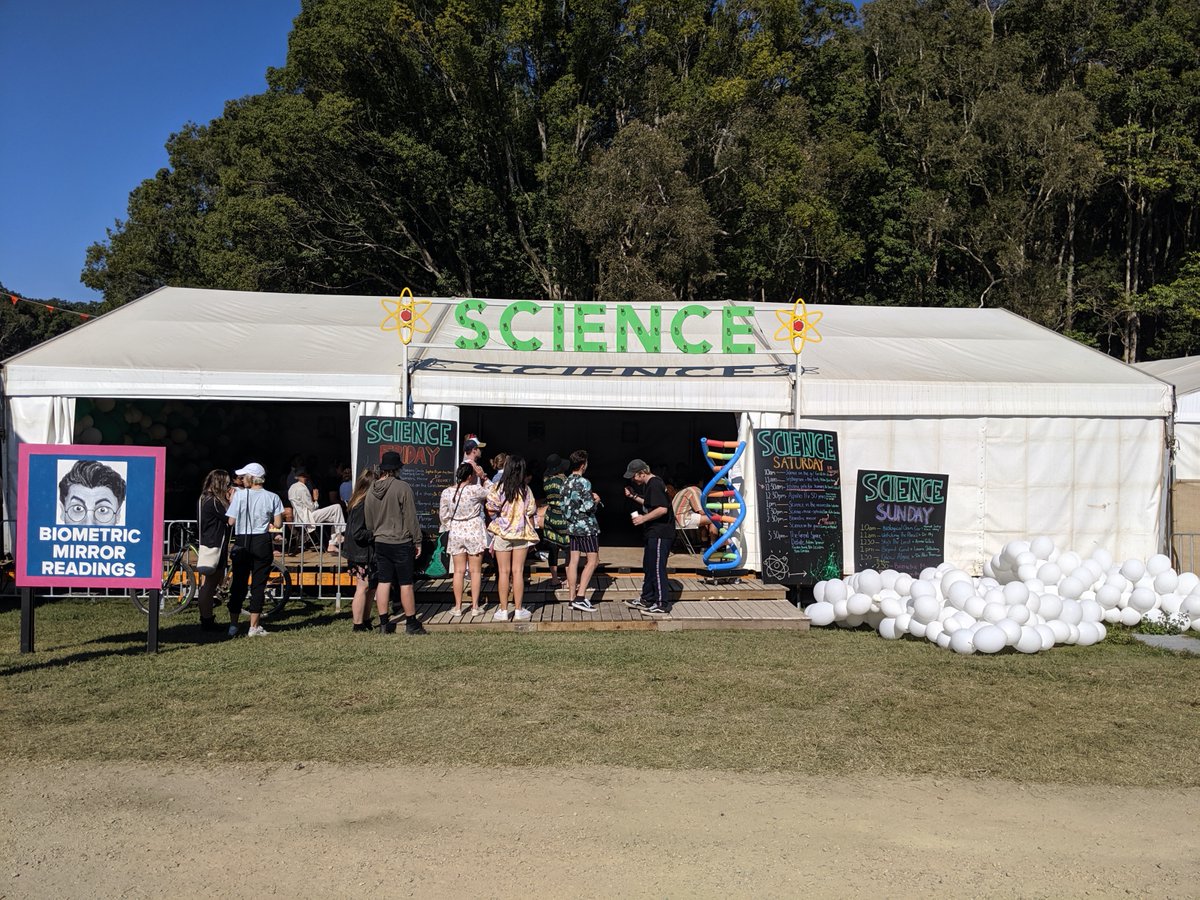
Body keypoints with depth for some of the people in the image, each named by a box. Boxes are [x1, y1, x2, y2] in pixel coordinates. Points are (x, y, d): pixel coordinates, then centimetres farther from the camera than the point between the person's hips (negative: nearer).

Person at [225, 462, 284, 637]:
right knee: (258, 585, 6)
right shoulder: (272, 497, -2)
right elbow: (278, 524, -4)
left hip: (242, 543, 0)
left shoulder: (239, 495, -5)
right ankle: (254, 627, 8)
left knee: (238, 584, 8)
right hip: (263, 543, 0)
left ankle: (233, 625, 8)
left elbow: (231, 522, -4)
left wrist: (230, 503, 9)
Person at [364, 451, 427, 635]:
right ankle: (411, 624, 9)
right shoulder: (402, 487, -13)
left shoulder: (371, 491, 6)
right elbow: (411, 517, -11)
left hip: (380, 543, 6)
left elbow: (369, 522, 13)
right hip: (401, 542, -6)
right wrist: (417, 541, -4)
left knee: (384, 582, 9)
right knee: (406, 584, 1)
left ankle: (384, 624, 14)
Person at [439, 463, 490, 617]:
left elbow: (444, 515, 5)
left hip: (456, 532, 3)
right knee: (475, 571, 5)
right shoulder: (475, 490, -16)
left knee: (459, 571, 9)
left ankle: (458, 607, 13)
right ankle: (475, 607, 10)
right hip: (474, 531, -3)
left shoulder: (446, 492, -3)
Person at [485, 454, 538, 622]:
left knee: (504, 572, 5)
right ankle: (518, 610, 10)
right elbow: (530, 514, 1)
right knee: (518, 571, 5)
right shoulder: (525, 490, -2)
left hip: (502, 533, -1)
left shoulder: (497, 487, -8)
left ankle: (503, 610, 9)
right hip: (521, 534, 1)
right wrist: (531, 536, 11)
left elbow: (491, 511, -10)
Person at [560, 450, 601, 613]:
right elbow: (589, 507, -20)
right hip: (587, 527, -8)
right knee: (592, 561, -2)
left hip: (572, 526, 8)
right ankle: (580, 598, -9)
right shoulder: (584, 483, -17)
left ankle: (573, 598, 10)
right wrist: (596, 501, 1)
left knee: (573, 561, 8)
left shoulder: (566, 482, 7)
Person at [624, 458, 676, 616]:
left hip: (660, 534, -11)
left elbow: (662, 509, -27)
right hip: (654, 533, 11)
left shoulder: (654, 485, -18)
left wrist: (643, 518, -20)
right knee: (648, 566, 18)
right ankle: (647, 600, 28)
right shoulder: (649, 484, 14)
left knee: (657, 568, -6)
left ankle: (663, 605, 1)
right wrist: (634, 496, 13)